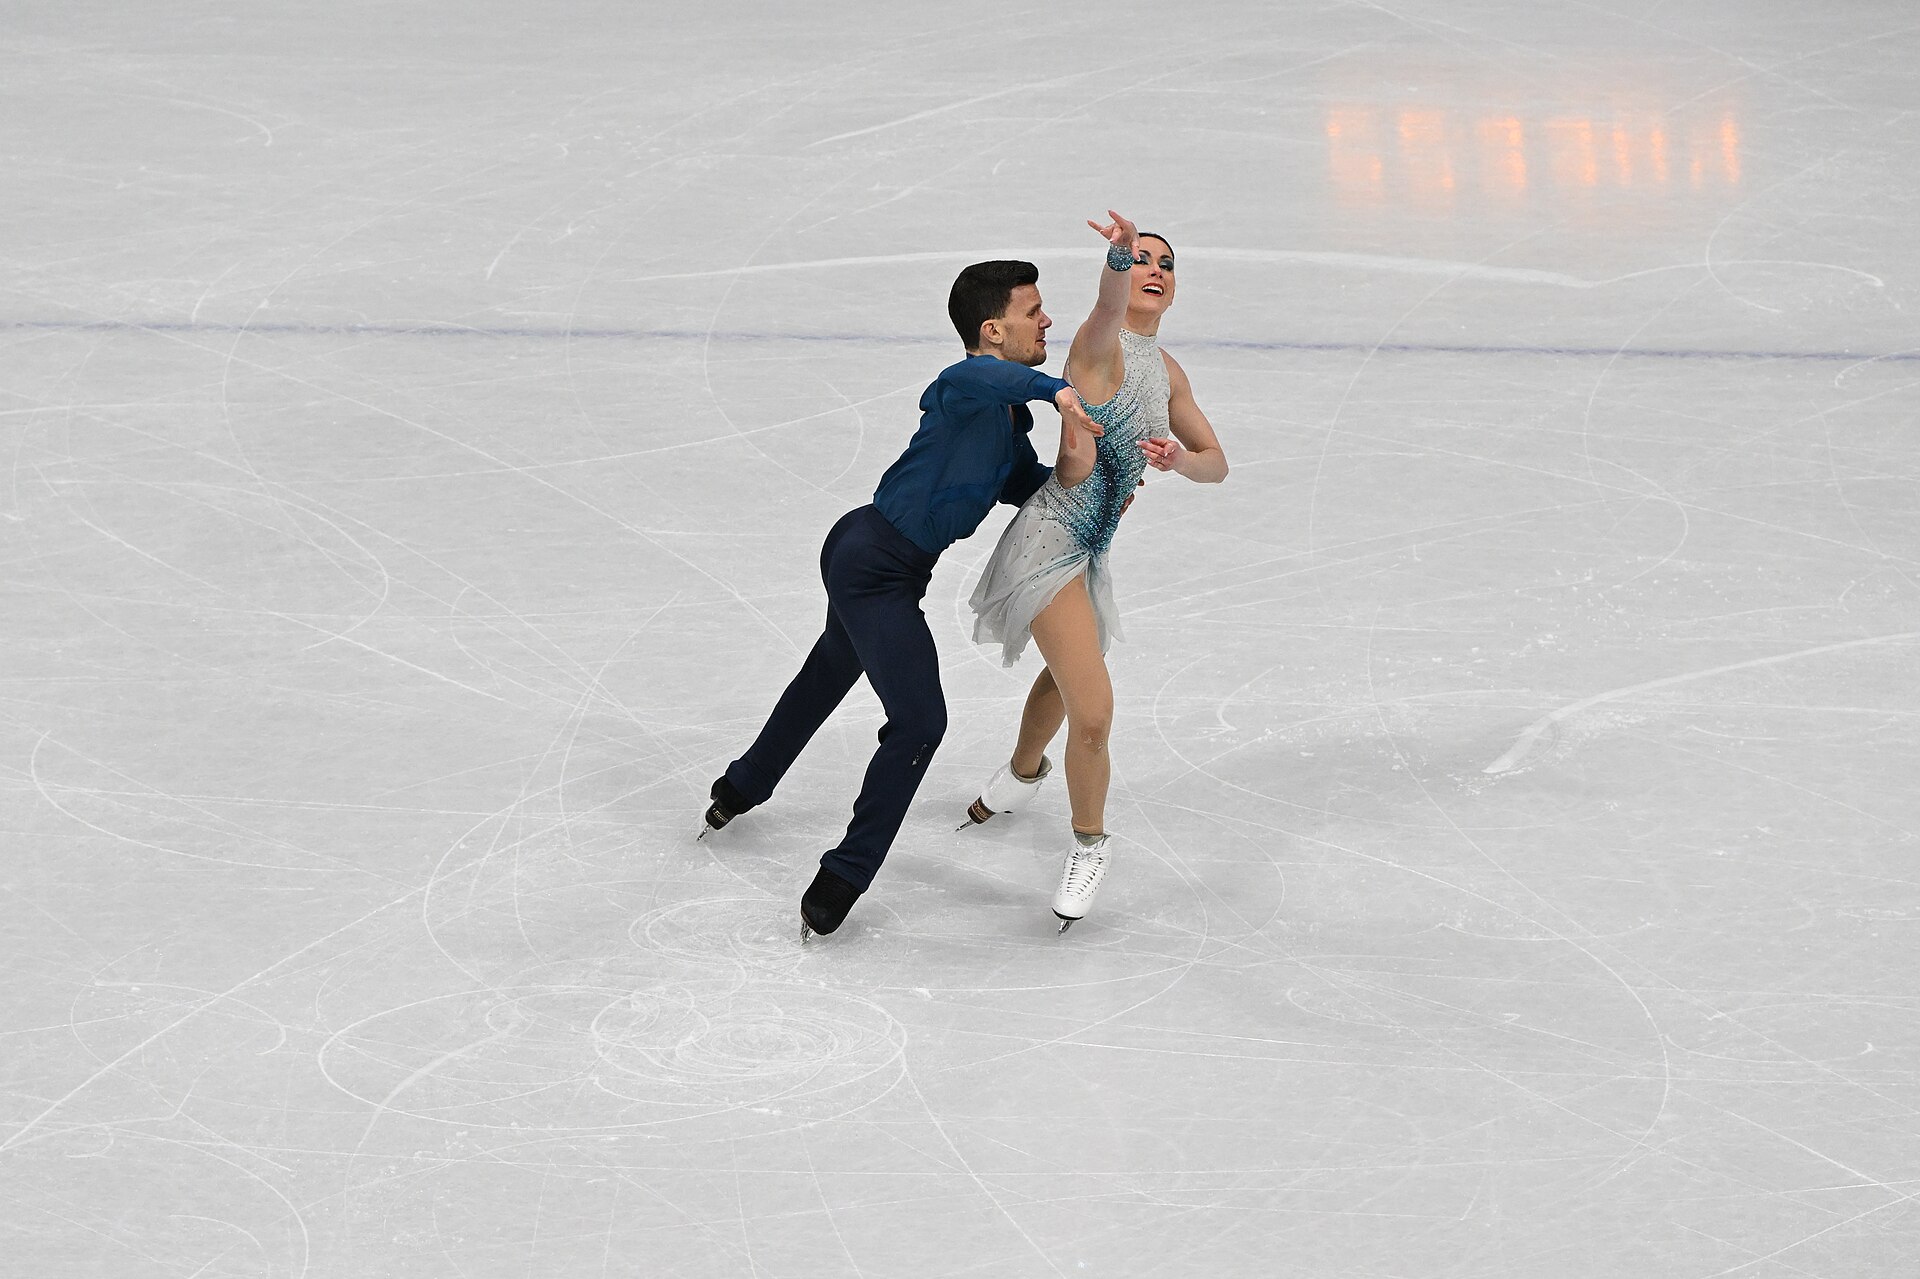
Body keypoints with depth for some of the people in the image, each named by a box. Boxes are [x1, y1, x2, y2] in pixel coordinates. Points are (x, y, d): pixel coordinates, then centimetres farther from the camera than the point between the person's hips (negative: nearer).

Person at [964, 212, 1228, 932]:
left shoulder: (1168, 373, 10)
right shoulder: (1100, 346, -16)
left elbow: (1217, 464, 12)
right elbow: (1108, 308, -41)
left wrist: (1179, 459, -12)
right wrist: (1119, 255, -63)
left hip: (1090, 549, 9)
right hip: (1051, 540, -9)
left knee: (1065, 674, 34)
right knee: (1093, 713, -16)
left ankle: (1023, 772, 62)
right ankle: (1088, 845, 6)